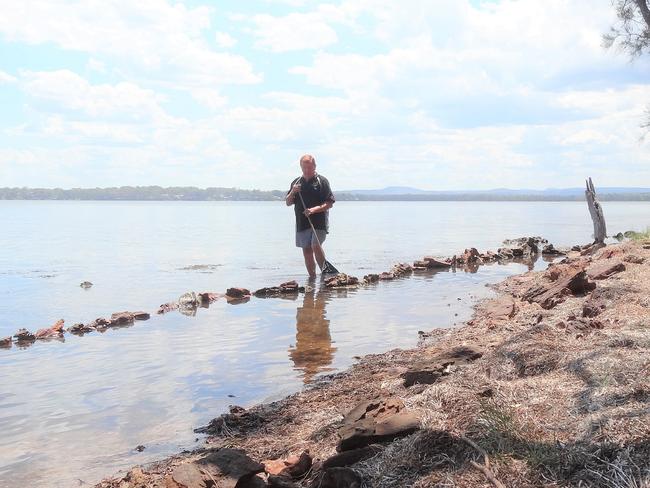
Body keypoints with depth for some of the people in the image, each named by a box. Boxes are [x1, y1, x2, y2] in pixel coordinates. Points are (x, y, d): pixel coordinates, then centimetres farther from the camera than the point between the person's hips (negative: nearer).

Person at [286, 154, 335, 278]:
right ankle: (312, 278, 15)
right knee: (306, 251, 6)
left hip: (319, 221, -5)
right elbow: (288, 203, 14)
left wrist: (314, 210, -20)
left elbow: (329, 203, -6)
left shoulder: (322, 181, -2)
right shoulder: (296, 182, 13)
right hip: (301, 222, 5)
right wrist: (292, 192, -7)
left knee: (315, 246, -20)